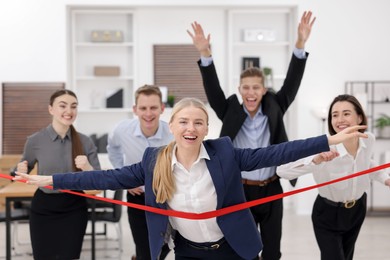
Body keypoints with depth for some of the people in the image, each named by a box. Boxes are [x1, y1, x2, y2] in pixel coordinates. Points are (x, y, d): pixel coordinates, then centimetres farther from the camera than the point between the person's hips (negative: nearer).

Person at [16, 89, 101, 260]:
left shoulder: (85, 142, -3)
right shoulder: (35, 140, -6)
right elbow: (23, 172, 10)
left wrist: (86, 167, -23)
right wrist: (21, 171, -12)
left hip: (74, 209, 1)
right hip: (43, 208, 0)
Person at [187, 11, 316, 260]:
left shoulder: (274, 110, -1)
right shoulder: (231, 113, -3)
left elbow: (292, 83, -10)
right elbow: (213, 88, -14)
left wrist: (301, 44, -22)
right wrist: (205, 54, -29)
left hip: (271, 191, 1)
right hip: (240, 191, -1)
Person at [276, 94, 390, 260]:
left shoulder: (369, 140, -15)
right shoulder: (325, 150, -32)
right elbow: (282, 171, -43)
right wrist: (316, 160, -55)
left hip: (357, 210, 5)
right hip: (328, 215, -5)